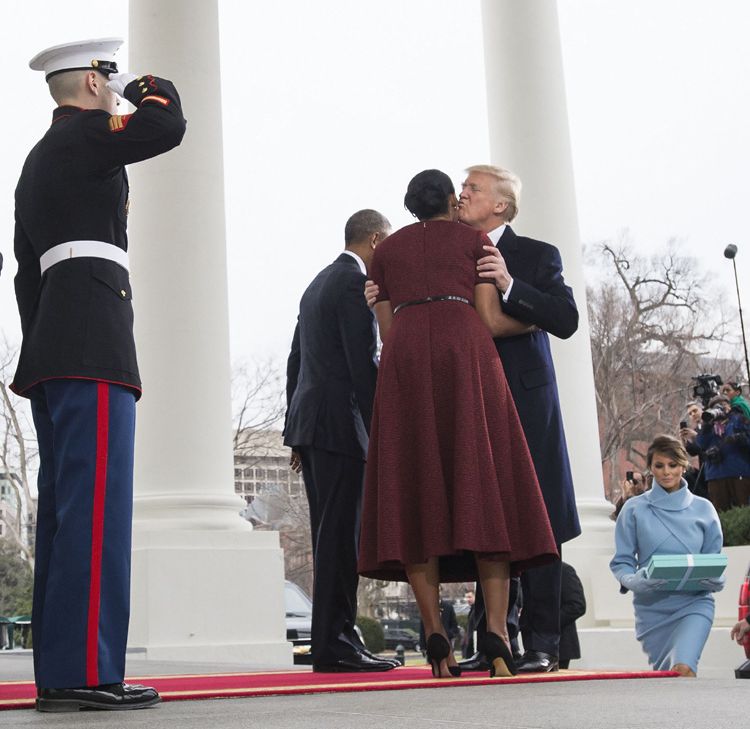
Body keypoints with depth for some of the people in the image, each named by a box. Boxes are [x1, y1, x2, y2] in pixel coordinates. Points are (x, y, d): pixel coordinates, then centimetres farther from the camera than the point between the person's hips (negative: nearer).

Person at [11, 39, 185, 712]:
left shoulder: (37, 162, 27)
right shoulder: (84, 134, 0)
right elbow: (168, 126, -14)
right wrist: (149, 89, 9)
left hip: (53, 352, 10)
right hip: (94, 349, -10)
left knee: (64, 510, 7)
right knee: (96, 505, -13)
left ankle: (57, 672, 10)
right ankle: (85, 672, -14)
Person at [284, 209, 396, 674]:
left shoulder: (318, 284, 22)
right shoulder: (355, 282, -7)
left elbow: (296, 361, 22)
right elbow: (363, 363, -15)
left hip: (309, 422, 10)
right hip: (339, 424, -10)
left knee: (332, 535, 10)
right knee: (341, 535, -8)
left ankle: (335, 638, 13)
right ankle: (335, 644, -6)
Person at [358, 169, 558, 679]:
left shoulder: (386, 251, 24)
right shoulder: (474, 240, 17)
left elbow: (387, 332, 16)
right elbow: (490, 320, 7)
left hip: (405, 362, 2)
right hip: (465, 354, -2)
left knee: (417, 494, -1)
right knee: (483, 489, -5)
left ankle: (436, 635, -10)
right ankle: (497, 631, -17)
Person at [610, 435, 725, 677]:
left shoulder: (703, 509, 6)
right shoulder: (635, 509, 2)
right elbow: (621, 562, 2)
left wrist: (714, 581, -12)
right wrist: (634, 581, -19)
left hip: (694, 603, -1)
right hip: (651, 605, 1)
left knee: (683, 667, -25)